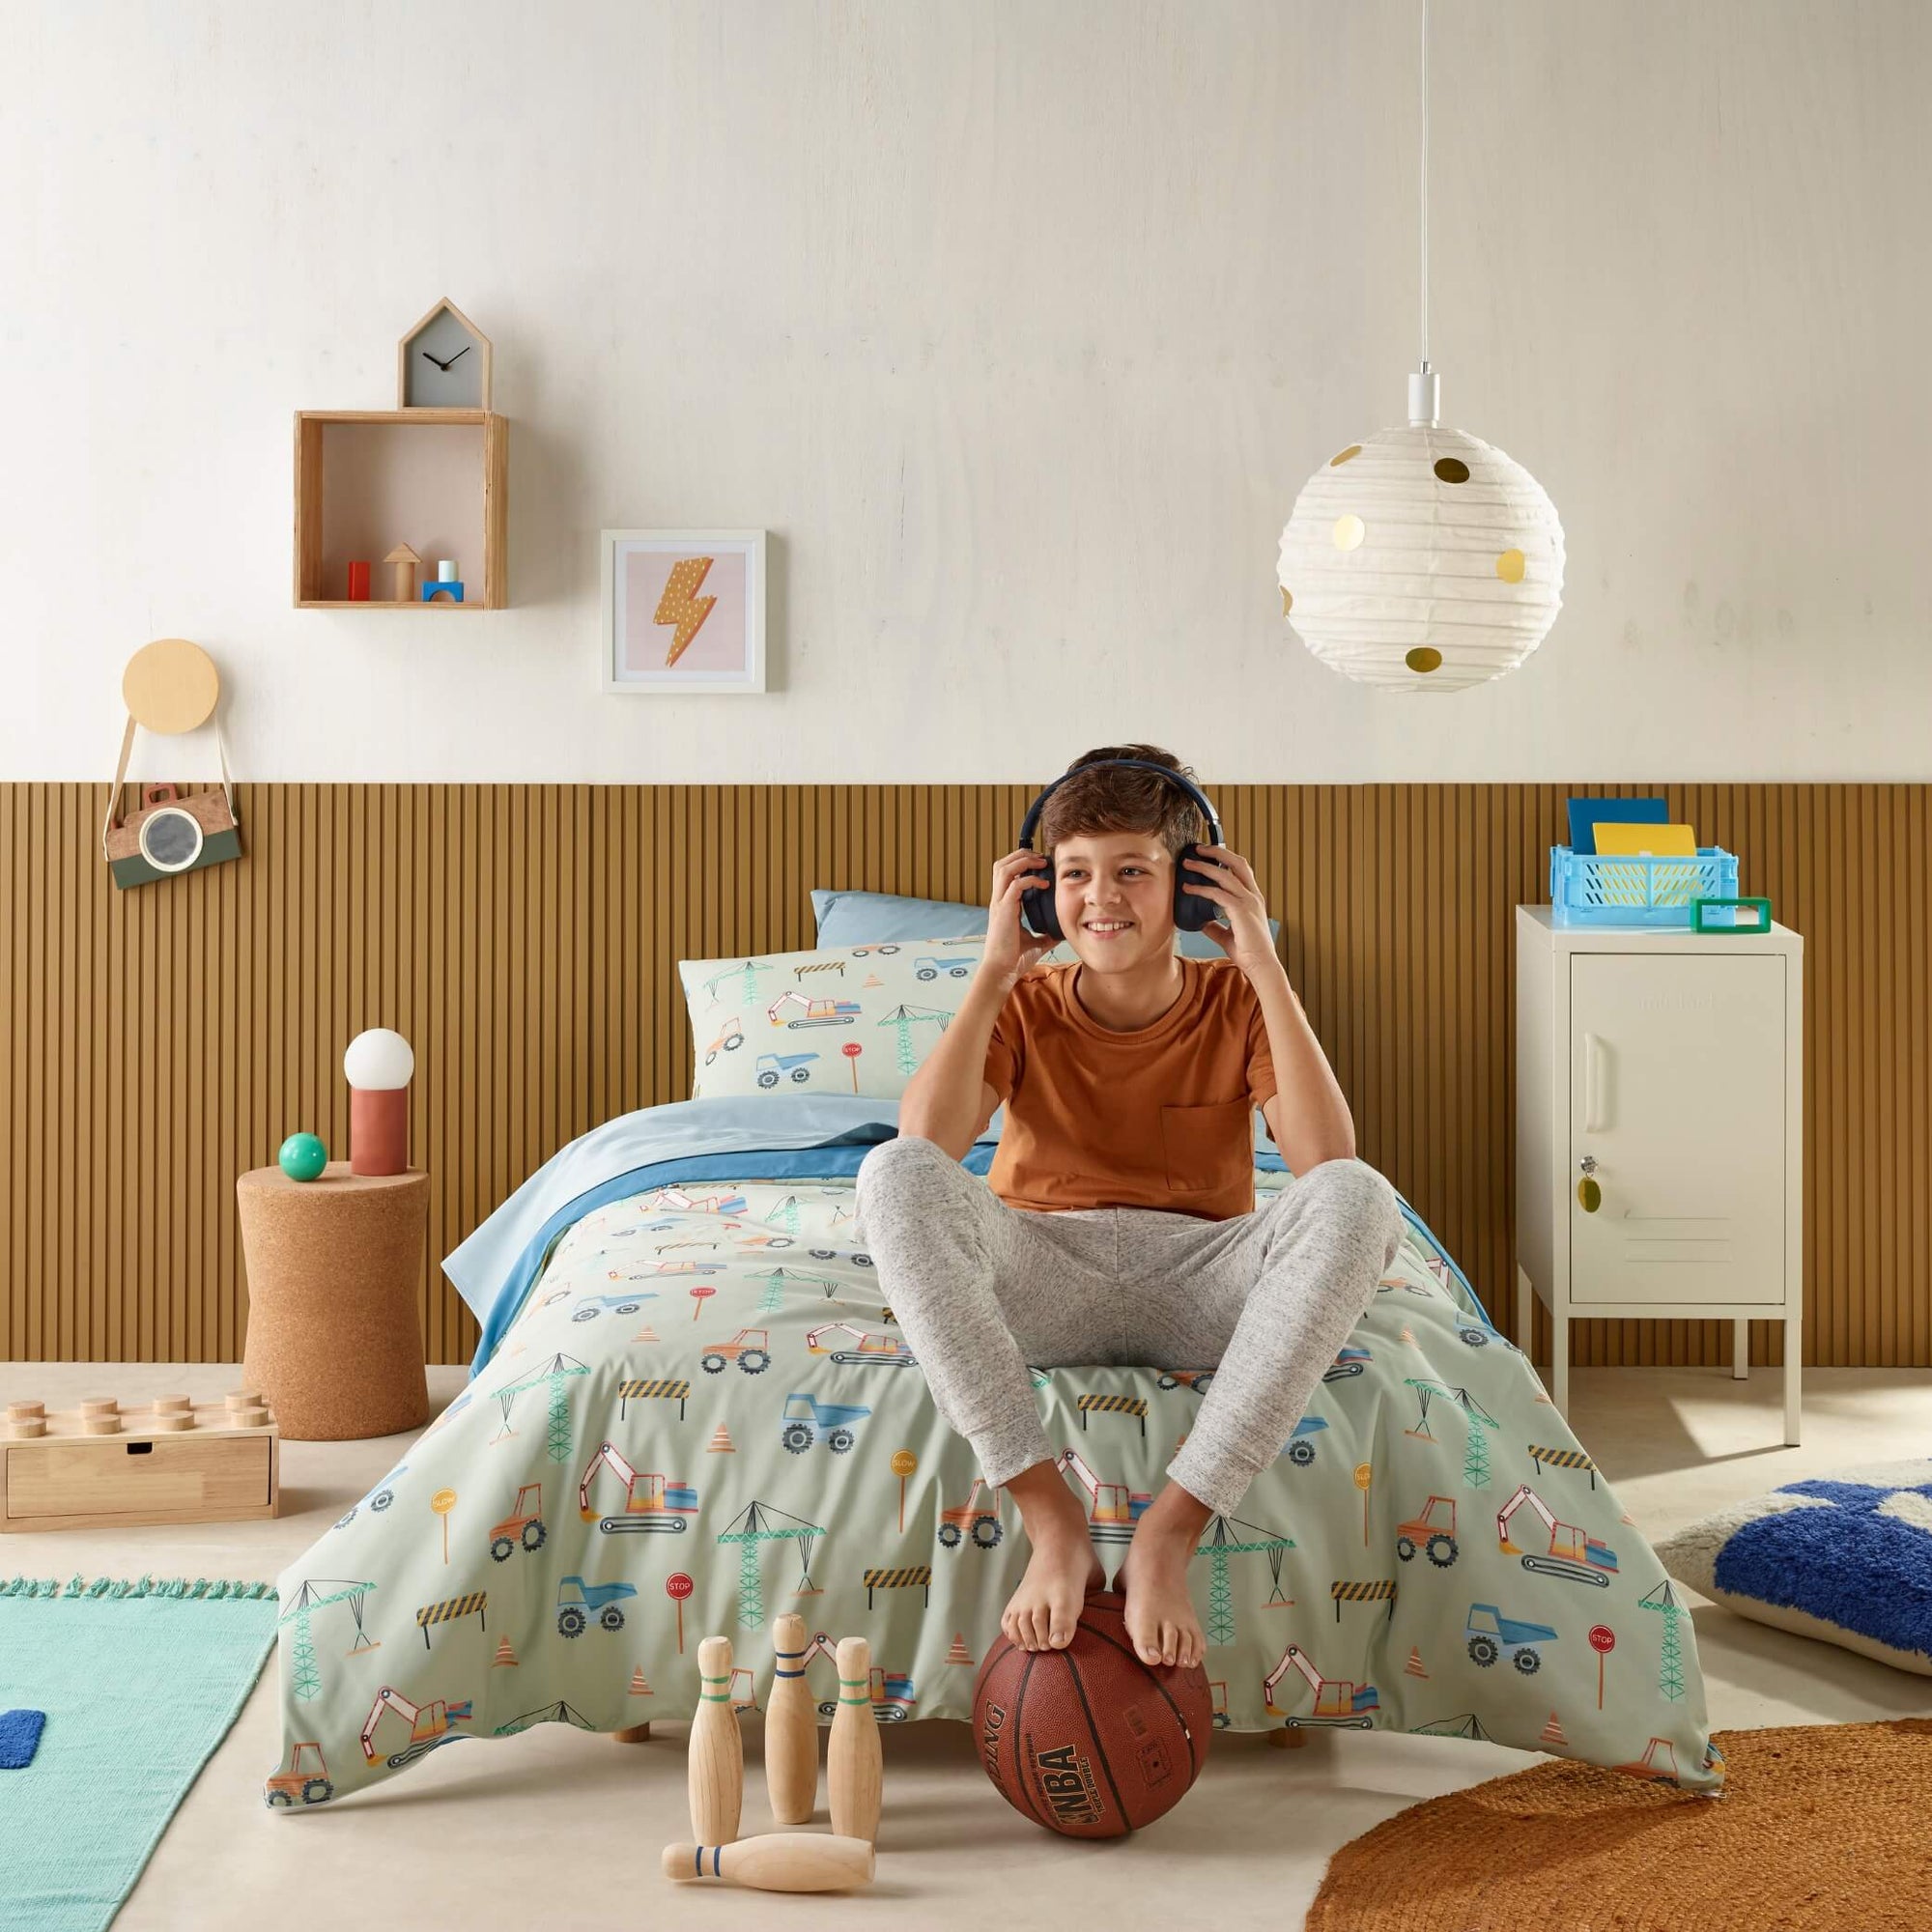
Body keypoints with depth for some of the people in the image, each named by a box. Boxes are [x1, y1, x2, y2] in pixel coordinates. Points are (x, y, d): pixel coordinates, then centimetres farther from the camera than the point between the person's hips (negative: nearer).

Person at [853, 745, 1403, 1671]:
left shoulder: (1237, 1003, 2)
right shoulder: (1025, 1006, 3)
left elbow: (1327, 1161, -16)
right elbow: (924, 1145, -15)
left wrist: (1265, 967, -15)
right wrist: (994, 970, -13)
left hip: (1200, 1281, 0)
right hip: (1044, 1282, 0)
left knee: (1358, 1197, -30)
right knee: (892, 1174, -29)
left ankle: (1170, 1533, -32)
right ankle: (1052, 1519, -31)